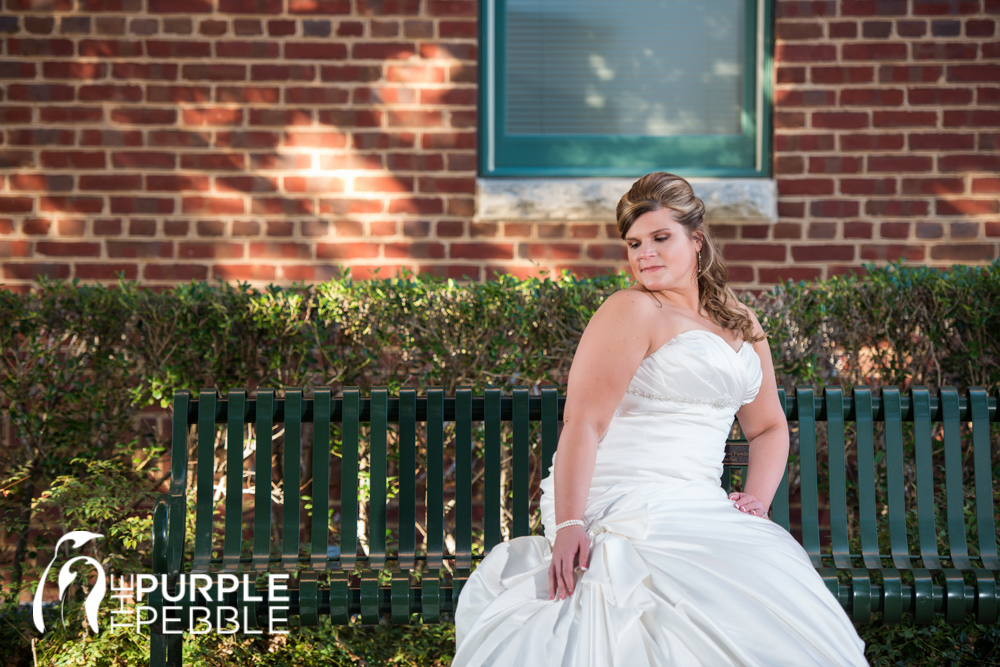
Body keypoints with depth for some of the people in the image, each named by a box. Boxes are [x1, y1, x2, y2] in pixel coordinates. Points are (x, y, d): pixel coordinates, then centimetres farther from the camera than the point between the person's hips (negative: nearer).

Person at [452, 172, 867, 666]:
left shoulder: (741, 325, 18)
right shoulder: (632, 311, -5)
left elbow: (769, 426, 23)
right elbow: (583, 423, -14)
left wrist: (757, 497, 3)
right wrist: (568, 524, -24)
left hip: (692, 504, 7)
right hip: (625, 505, -7)